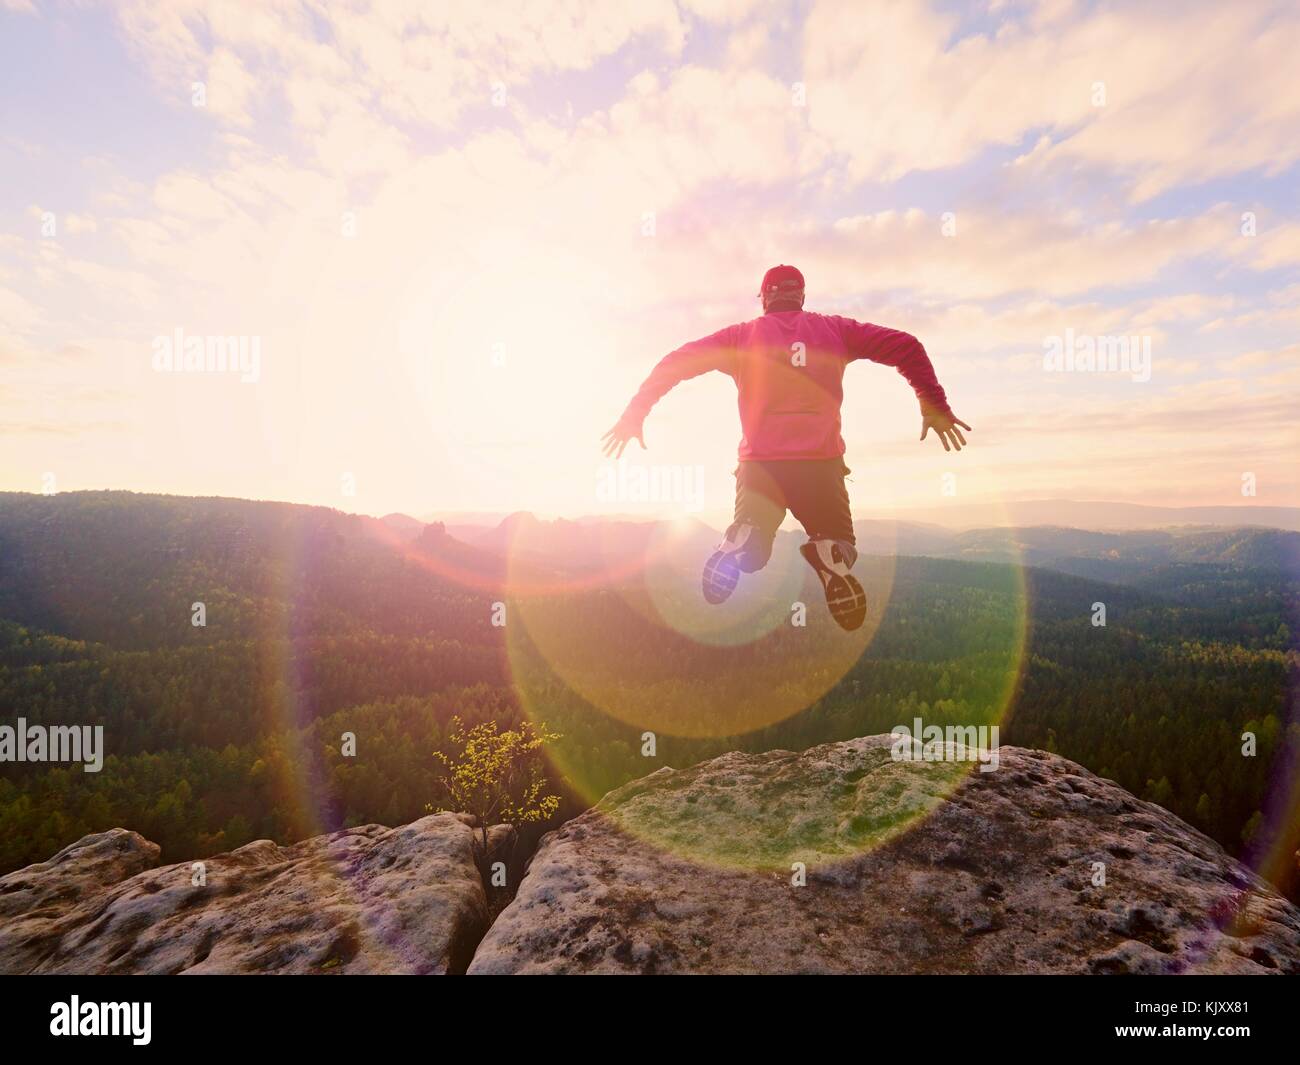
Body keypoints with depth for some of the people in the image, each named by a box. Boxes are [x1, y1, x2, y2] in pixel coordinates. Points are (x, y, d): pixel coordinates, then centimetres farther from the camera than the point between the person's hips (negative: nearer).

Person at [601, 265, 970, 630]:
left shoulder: (741, 335, 12)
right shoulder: (834, 329, 13)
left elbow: (675, 363, 5)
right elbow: (906, 347, 9)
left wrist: (633, 415, 9)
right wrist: (936, 408, 16)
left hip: (760, 464, 0)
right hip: (822, 463, 0)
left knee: (750, 553, 17)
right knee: (839, 544, 18)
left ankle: (737, 544, -22)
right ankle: (831, 552, -21)